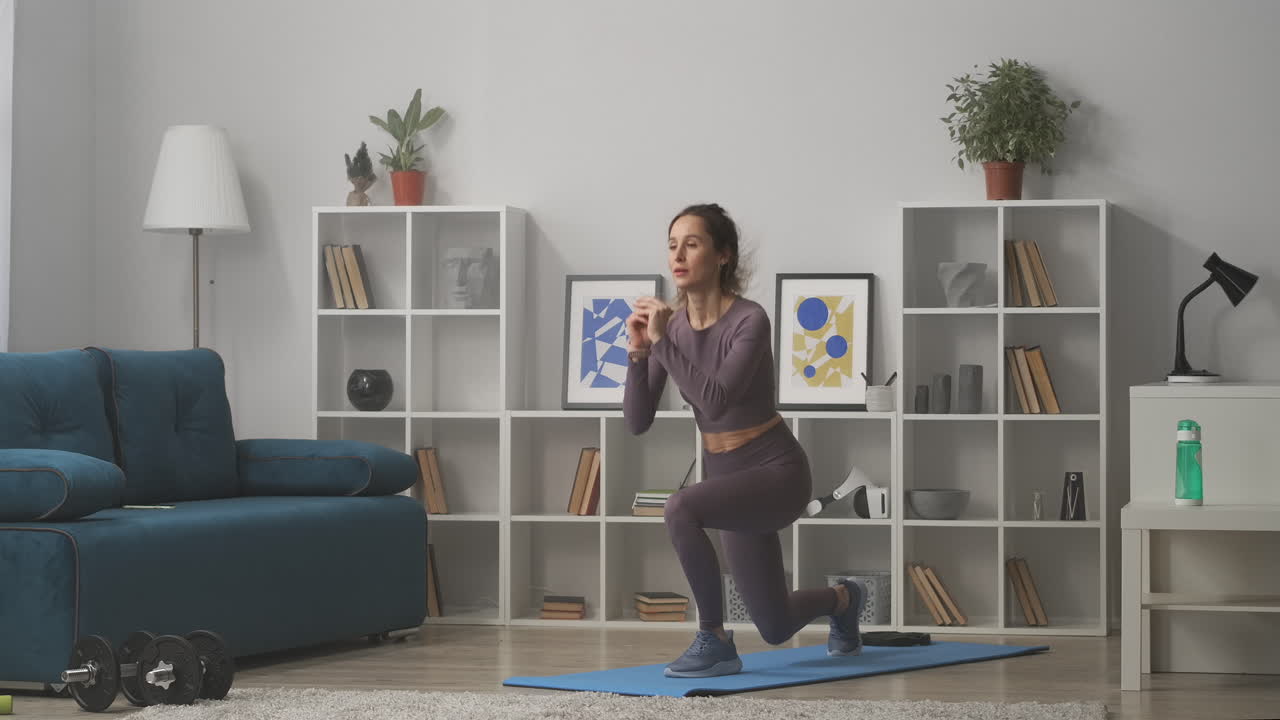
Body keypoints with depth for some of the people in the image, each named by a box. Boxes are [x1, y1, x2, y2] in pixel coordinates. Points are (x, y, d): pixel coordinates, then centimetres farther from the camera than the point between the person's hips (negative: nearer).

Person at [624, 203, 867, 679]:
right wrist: (638, 350, -17)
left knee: (681, 508, -36)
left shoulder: (750, 320, -21)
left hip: (777, 471, -7)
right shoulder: (671, 322, -3)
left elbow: (715, 402, -34)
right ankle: (842, 600, 50)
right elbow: (637, 422, -5)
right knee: (777, 629, 16)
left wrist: (662, 342, -31)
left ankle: (714, 641, -18)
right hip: (730, 477, 7)